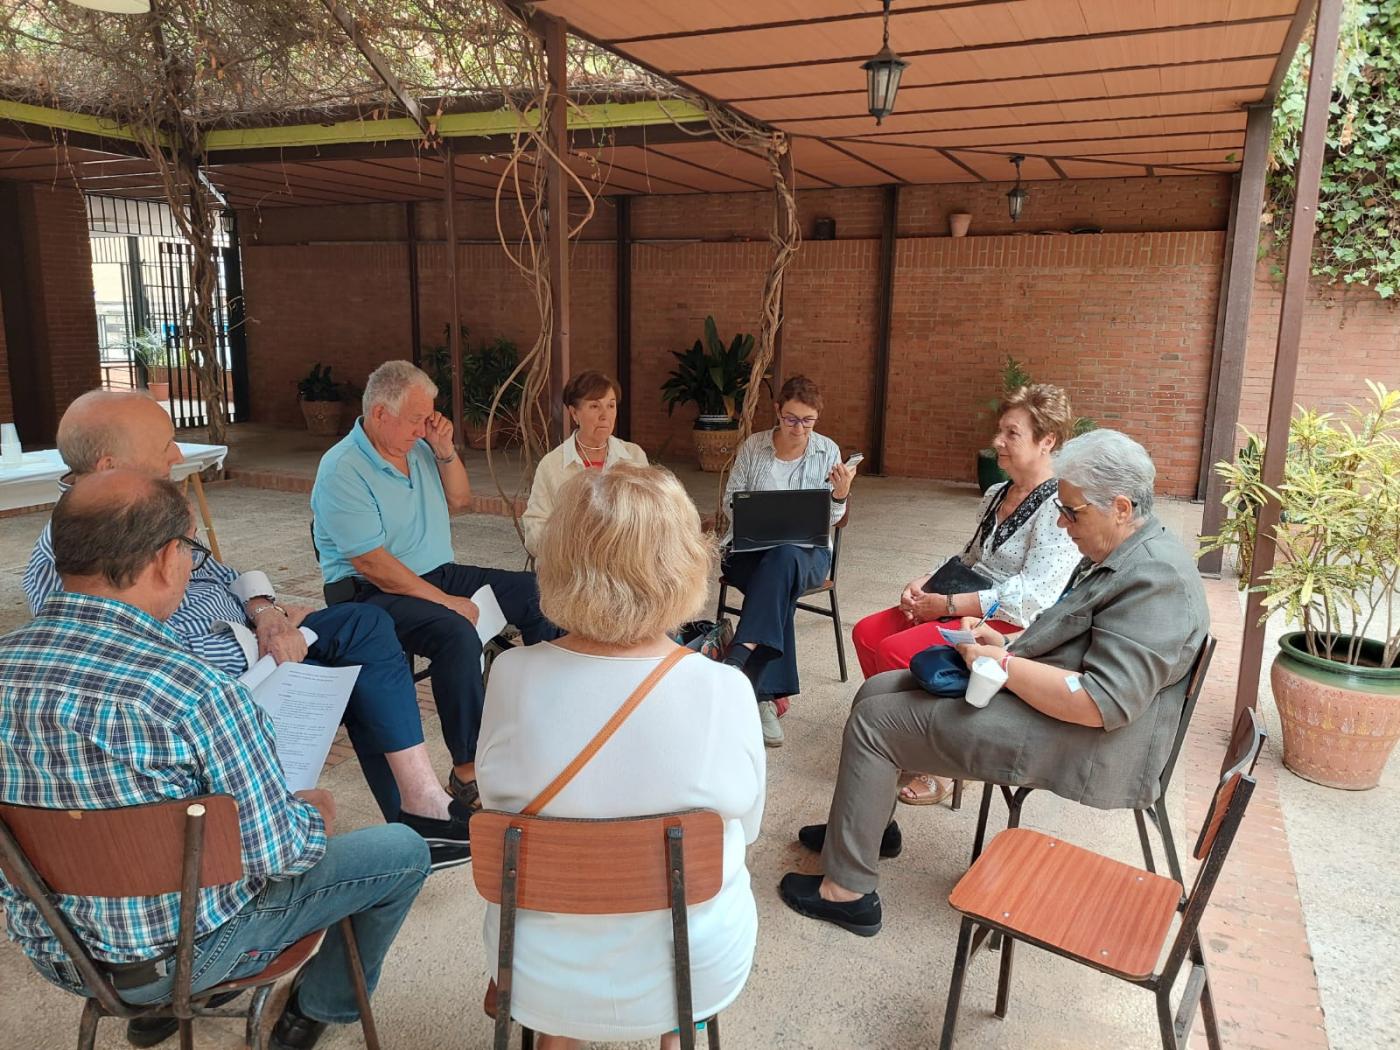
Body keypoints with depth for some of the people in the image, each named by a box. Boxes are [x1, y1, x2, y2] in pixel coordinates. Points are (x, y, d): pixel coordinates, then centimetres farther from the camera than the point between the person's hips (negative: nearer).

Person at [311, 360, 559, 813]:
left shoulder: (418, 446, 6)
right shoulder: (342, 470, -18)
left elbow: (459, 500, 17)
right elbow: (370, 561, -23)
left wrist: (445, 451, -2)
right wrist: (445, 600, -23)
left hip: (438, 573, 9)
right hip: (371, 592, -8)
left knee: (535, 591, -1)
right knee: (456, 632, -36)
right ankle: (468, 771, -27)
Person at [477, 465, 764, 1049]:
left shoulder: (512, 677, -21)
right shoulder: (726, 692, -23)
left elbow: (494, 800, -3)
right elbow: (746, 827, -6)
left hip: (542, 975, 1)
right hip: (699, 971, 0)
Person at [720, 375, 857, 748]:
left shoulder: (828, 451, 5)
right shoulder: (752, 447, 5)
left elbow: (830, 518, 5)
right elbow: (731, 500, 8)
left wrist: (841, 493, -18)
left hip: (807, 551, 0)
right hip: (751, 549, 0)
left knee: (784, 558, -39)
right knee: (781, 588, -37)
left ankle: (738, 658, -49)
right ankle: (766, 695, -39)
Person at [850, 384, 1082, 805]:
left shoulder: (1058, 509, -16)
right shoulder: (996, 495, 12)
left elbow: (1030, 598, -23)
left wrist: (945, 604, -20)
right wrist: (922, 583, 2)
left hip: (1014, 627, -9)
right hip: (964, 606, 9)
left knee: (896, 650, -24)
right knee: (867, 632, -7)